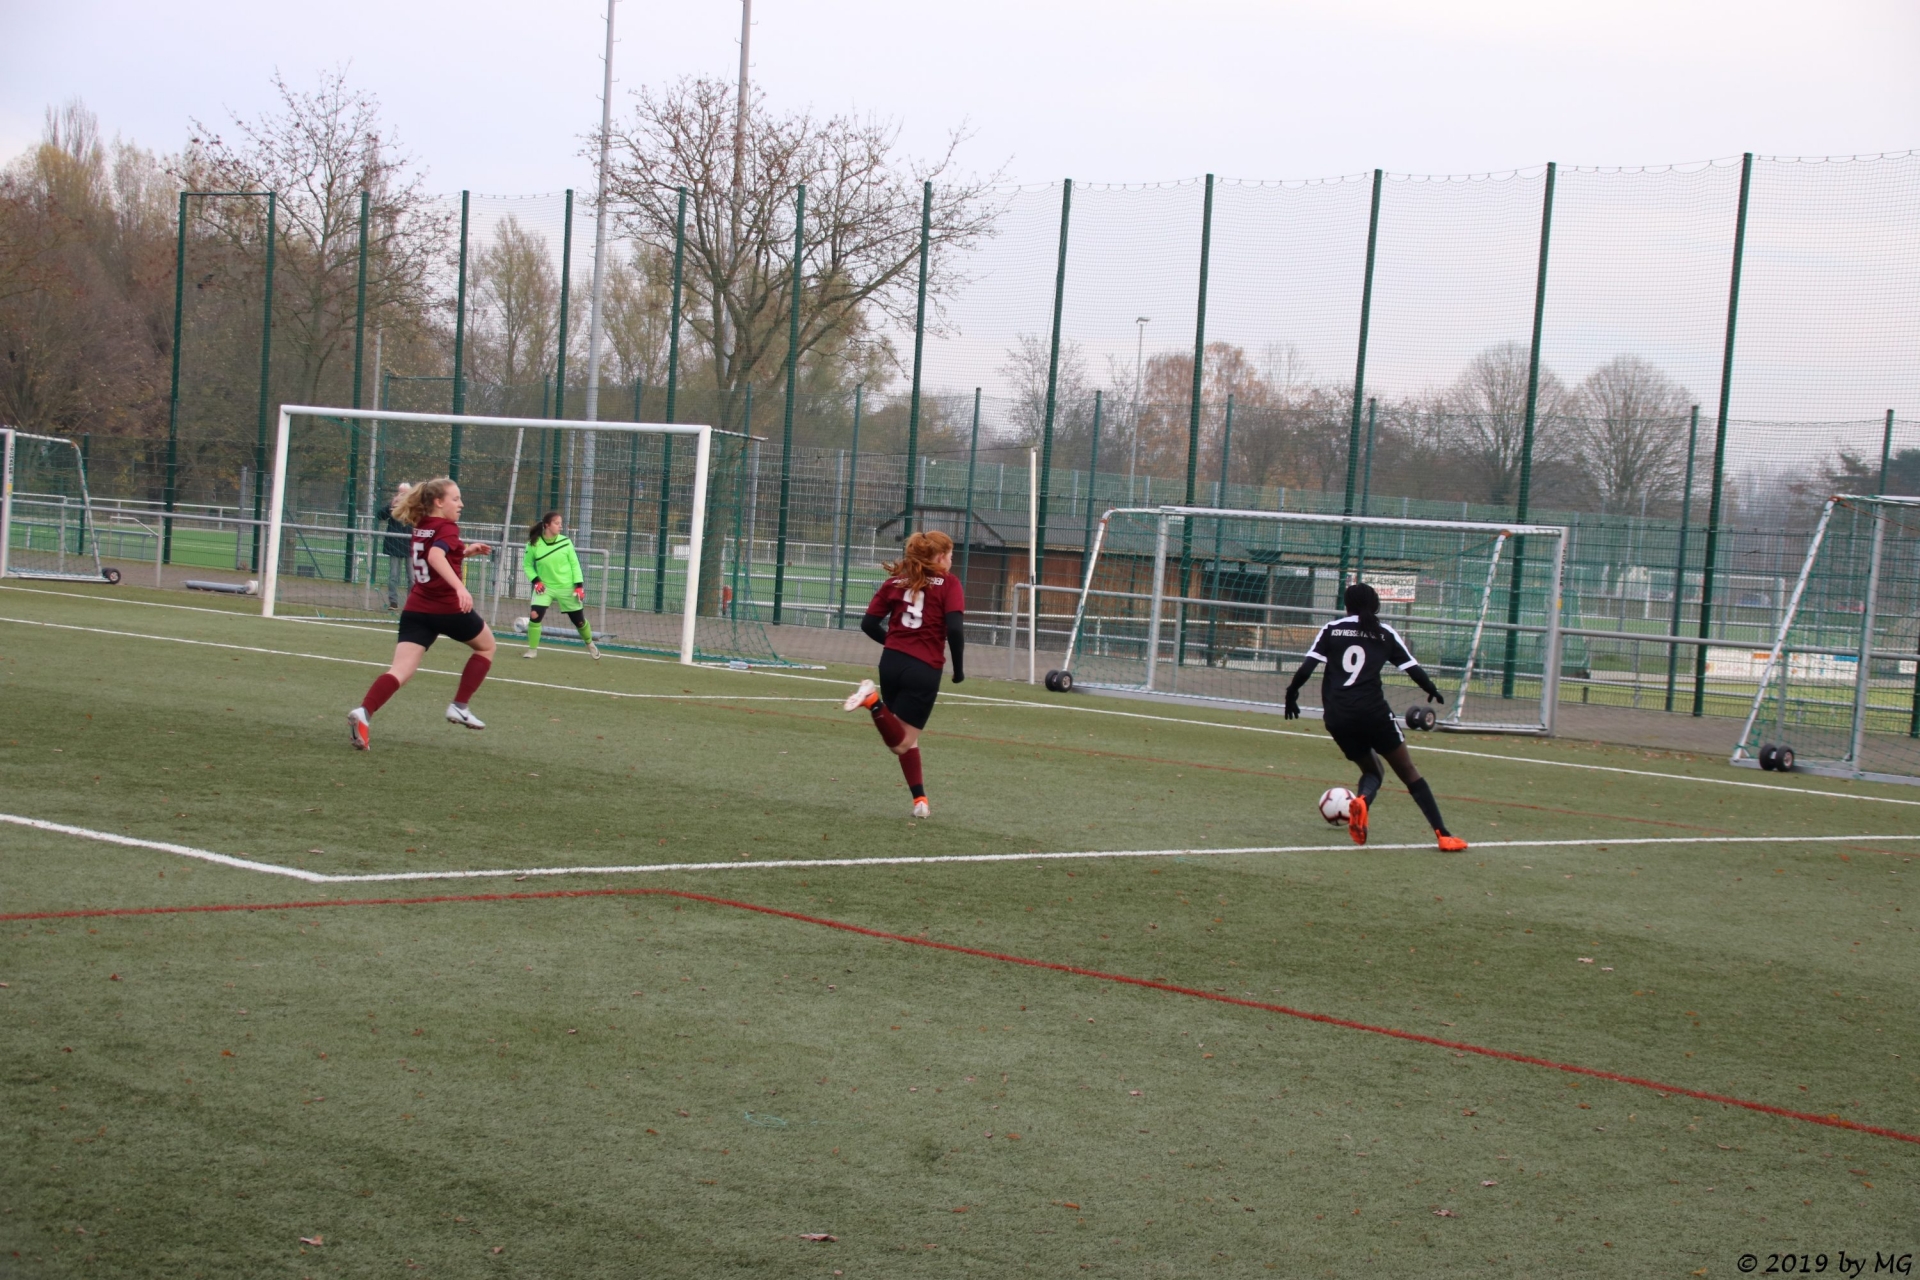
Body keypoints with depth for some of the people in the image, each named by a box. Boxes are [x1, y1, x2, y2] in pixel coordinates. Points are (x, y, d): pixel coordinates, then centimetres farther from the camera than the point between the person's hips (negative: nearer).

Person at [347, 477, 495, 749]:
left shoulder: (419, 529, 16)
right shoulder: (447, 528, -8)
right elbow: (436, 556, -29)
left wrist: (466, 551, 26)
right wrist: (460, 586, -40)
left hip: (416, 611, 6)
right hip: (449, 608, -6)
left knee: (400, 670, -7)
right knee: (486, 645, 23)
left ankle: (363, 712, -34)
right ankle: (459, 706, 16)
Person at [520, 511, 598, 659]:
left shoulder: (565, 542, -10)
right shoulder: (533, 544, -12)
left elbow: (575, 564, -2)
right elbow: (528, 566, 2)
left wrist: (579, 585, -7)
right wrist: (535, 581, -14)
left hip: (567, 587, 1)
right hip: (545, 586, -1)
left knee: (579, 620, 10)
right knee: (534, 615, -19)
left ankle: (590, 644, 38)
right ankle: (532, 650, -2)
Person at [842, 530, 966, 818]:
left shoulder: (895, 581, 10)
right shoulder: (948, 583, -2)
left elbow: (869, 624, 7)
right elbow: (955, 628, -14)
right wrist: (959, 668, -2)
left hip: (892, 662, 5)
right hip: (924, 670, -5)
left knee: (904, 740, 14)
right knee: (904, 741, 2)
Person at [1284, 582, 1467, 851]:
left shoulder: (1332, 629, 10)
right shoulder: (1385, 634, 9)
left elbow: (1307, 666, -1)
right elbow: (1412, 669, 9)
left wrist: (1292, 693, 11)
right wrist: (1432, 691, 26)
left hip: (1337, 716, 2)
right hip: (1372, 711, -2)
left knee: (1371, 770, 21)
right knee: (1409, 772, 7)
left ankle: (1361, 802, -14)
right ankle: (1442, 834, -5)